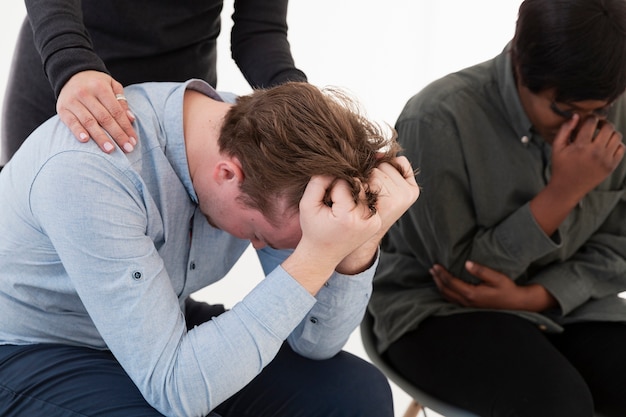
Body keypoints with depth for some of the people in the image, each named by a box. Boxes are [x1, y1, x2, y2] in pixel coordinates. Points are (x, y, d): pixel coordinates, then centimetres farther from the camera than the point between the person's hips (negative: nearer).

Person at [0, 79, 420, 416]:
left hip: (165, 331, 6)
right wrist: (317, 259, -40)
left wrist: (360, 245, -29)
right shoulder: (88, 171, -34)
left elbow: (316, 342, -10)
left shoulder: (261, 140, -15)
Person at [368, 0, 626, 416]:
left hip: (565, 301, 4)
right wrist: (563, 192, -26)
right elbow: (461, 271, -16)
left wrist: (531, 296, -18)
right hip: (437, 309, -4)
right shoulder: (438, 120, -22)